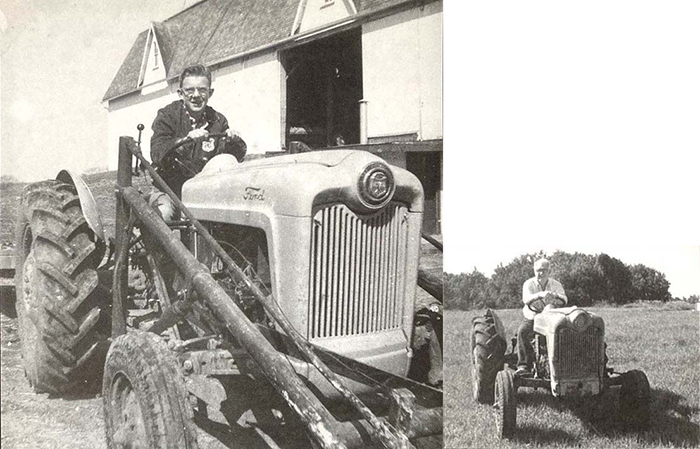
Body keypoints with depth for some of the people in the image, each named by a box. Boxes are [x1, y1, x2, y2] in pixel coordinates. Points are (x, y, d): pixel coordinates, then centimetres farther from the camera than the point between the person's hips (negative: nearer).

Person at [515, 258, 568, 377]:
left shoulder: (556, 284, 4)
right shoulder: (528, 284, -2)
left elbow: (564, 300, -14)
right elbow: (526, 299, -23)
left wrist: (555, 296, -38)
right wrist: (540, 294, -43)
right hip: (532, 318, -1)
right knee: (522, 331, -33)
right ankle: (524, 365, -34)